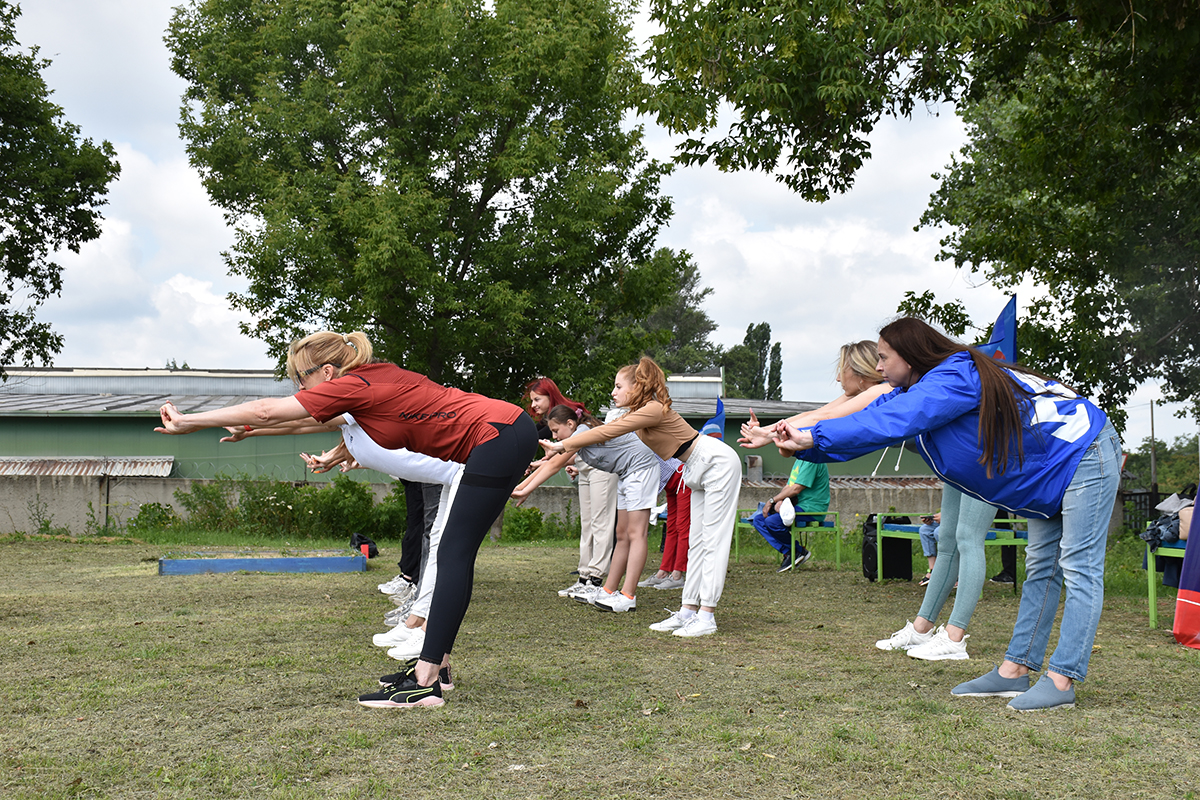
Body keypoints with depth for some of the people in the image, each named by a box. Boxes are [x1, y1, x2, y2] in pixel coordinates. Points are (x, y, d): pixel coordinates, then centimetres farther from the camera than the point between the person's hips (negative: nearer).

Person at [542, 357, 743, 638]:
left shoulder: (654, 409, -23)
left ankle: (706, 616, -12)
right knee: (696, 541, 8)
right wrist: (562, 451, 5)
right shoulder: (638, 414, 7)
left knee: (713, 540, -10)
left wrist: (561, 445, -21)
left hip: (718, 462, -10)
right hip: (699, 472, 10)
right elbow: (606, 430, 9)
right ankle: (688, 611, 9)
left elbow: (607, 433, -25)